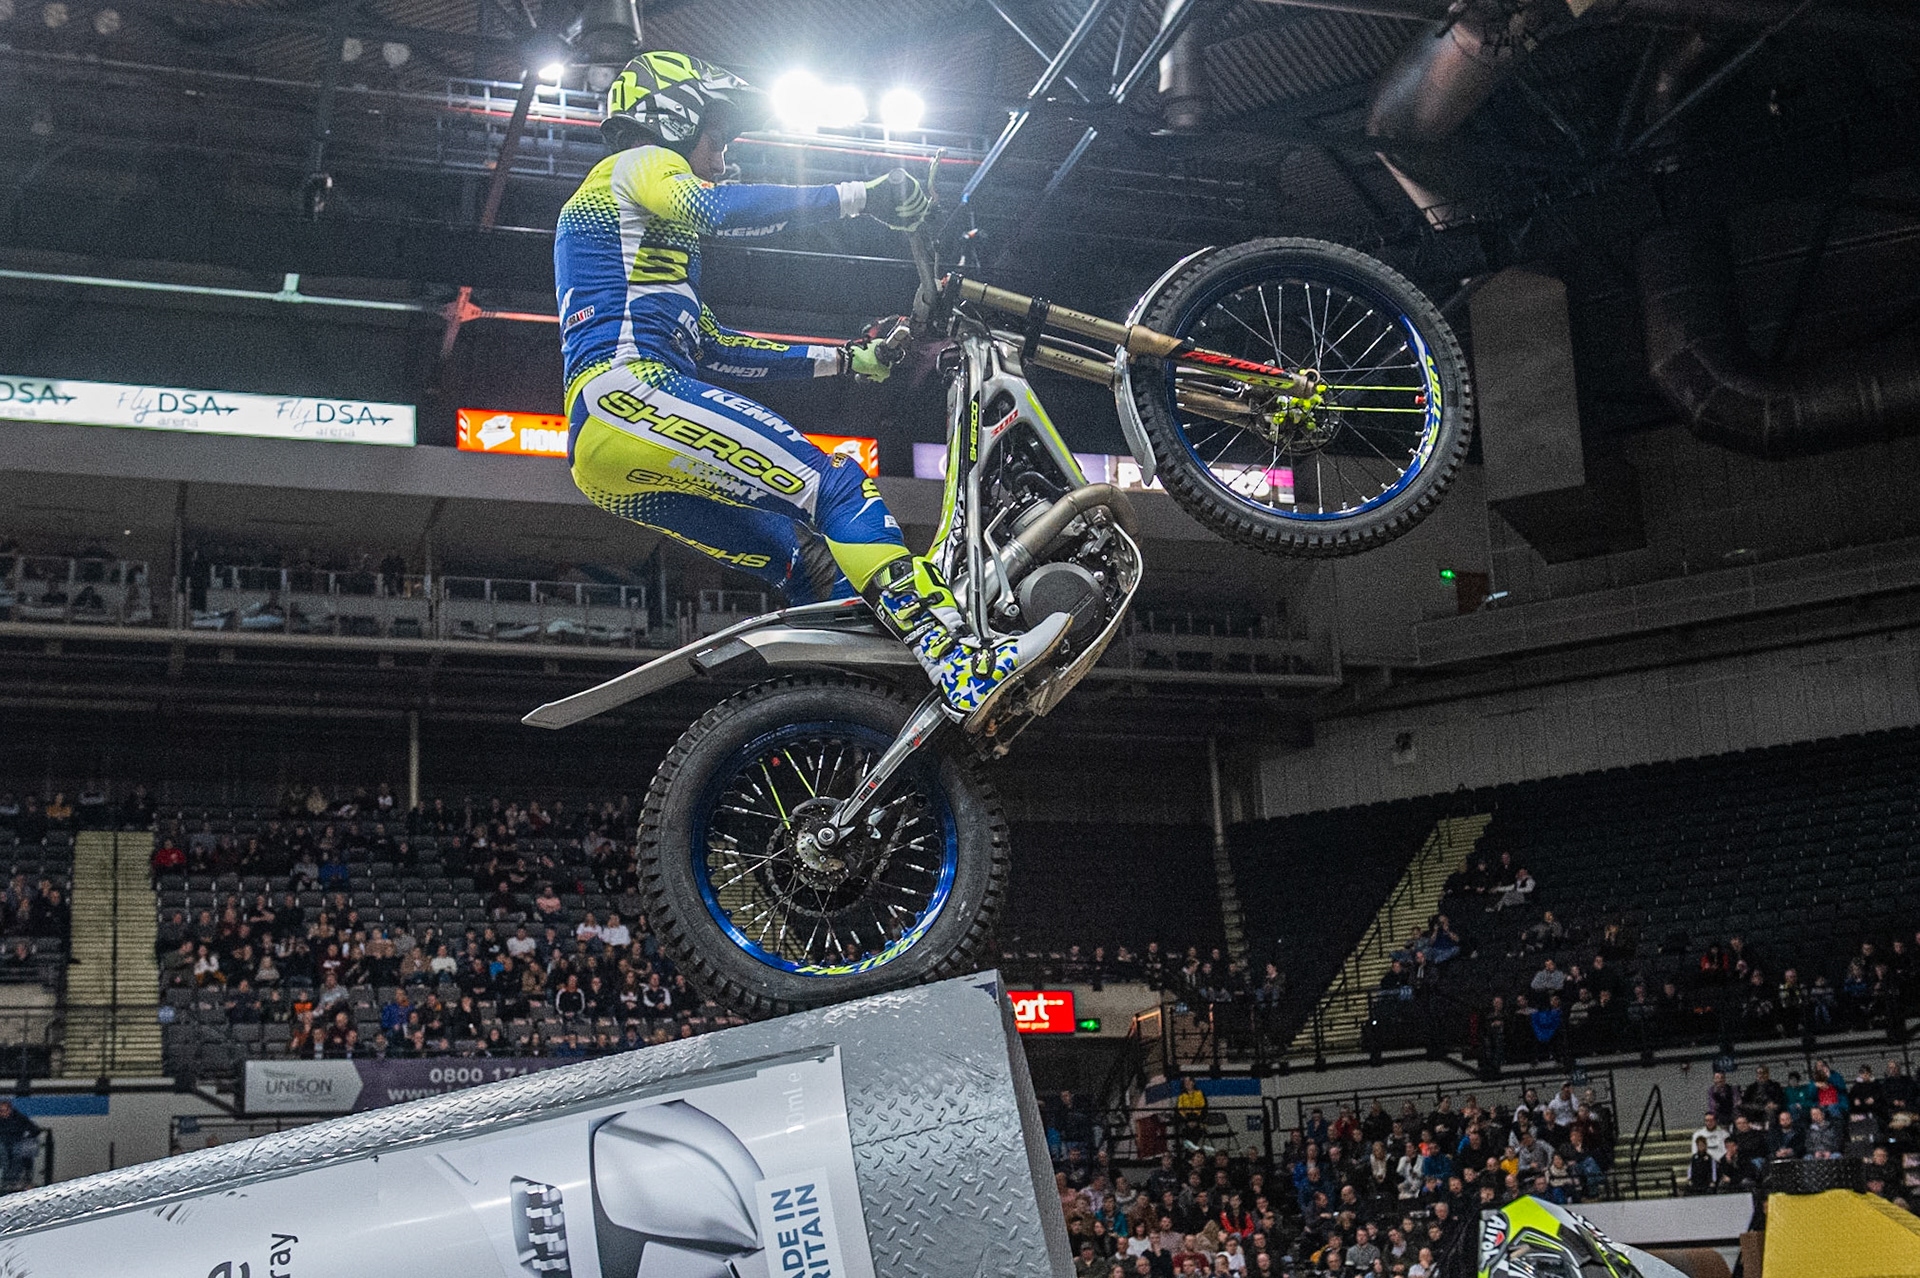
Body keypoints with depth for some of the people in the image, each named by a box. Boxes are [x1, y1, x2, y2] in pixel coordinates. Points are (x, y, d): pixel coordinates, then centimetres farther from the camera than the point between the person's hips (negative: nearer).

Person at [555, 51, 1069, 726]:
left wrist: (850, 359, 29)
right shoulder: (635, 165, 8)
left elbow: (716, 347, 33)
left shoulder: (654, 234, 36)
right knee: (836, 487, -19)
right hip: (627, 395, -10)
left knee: (810, 564, 10)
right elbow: (718, 207, -14)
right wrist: (861, 195, -14)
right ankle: (962, 670, -30)